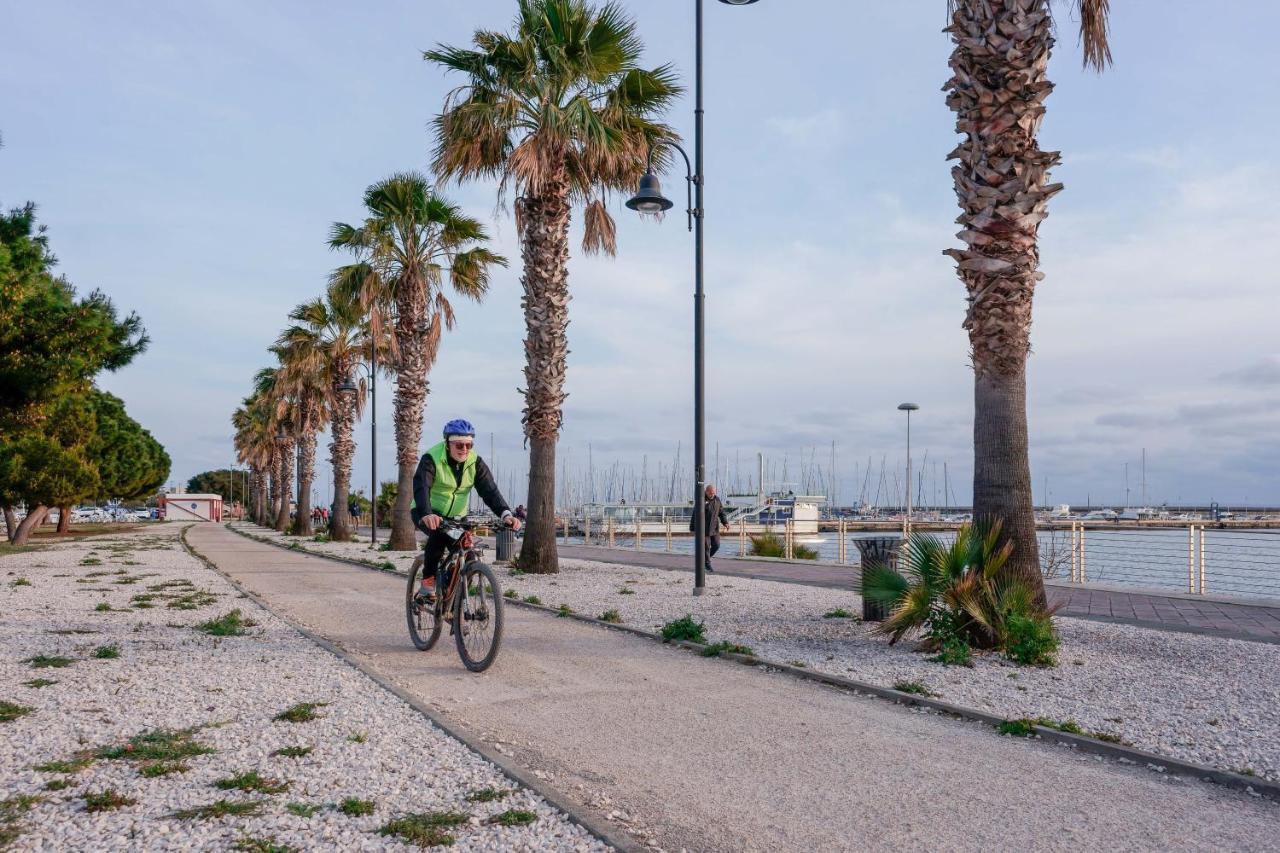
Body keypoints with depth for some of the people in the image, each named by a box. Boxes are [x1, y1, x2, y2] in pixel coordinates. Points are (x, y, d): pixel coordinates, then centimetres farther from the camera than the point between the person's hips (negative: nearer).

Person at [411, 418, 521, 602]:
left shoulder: (475, 462, -10)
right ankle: (428, 580, -16)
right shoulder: (431, 459, -22)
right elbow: (421, 488, -37)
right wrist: (426, 514, -56)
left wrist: (506, 514, -38)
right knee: (438, 534, -34)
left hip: (455, 516, 4)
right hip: (427, 513, -4)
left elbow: (490, 490, -20)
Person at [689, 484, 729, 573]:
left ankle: (705, 558, 26)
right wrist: (692, 528, -8)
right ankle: (707, 564, 11)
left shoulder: (717, 500, 5)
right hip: (704, 528, -5)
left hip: (714, 528, 5)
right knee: (706, 547, -1)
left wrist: (725, 522, -8)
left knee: (716, 545, 3)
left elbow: (722, 512, 8)